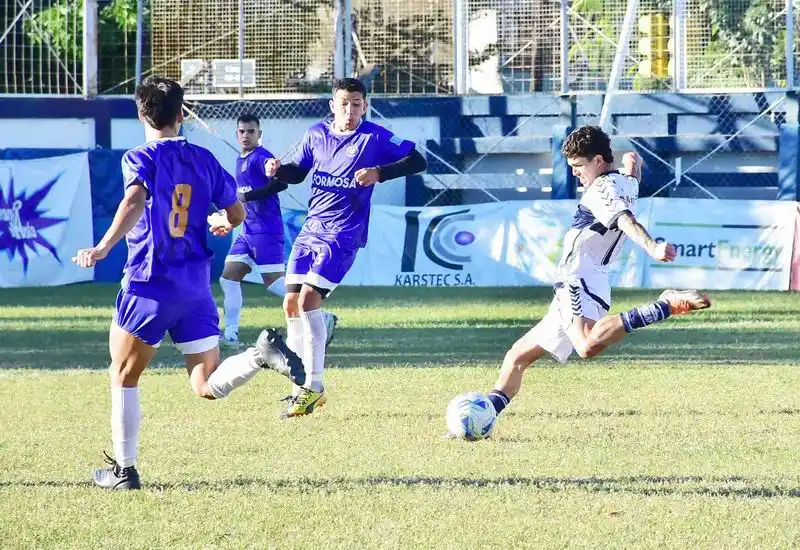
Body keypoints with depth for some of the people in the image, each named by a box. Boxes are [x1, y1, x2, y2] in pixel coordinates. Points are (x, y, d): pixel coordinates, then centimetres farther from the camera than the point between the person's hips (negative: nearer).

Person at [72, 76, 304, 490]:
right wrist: (219, 223, 37)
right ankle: (262, 354, -23)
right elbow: (236, 214, 14)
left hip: (150, 286, -5)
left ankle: (124, 470, 16)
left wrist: (103, 248, -33)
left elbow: (135, 201, -27)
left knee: (124, 377, 13)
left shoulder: (141, 158, -7)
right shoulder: (204, 160, 9)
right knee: (208, 387, 4)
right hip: (197, 286, 5)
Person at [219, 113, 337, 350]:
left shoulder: (261, 157, -10)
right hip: (248, 231, 10)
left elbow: (280, 182, -24)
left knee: (274, 281, -14)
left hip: (266, 230, -10)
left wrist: (247, 196, -23)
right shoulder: (241, 161, 18)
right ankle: (230, 335, 9)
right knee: (228, 277, 7)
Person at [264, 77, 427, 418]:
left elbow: (417, 162, -11)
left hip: (344, 234, -6)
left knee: (308, 299, -19)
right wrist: (278, 171, -3)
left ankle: (314, 386, -13)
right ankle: (301, 385, 16)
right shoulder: (317, 135, 7)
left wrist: (379, 172, -24)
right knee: (291, 304, 4)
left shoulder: (375, 138, -8)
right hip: (311, 229, 6)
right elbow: (298, 172, 20)